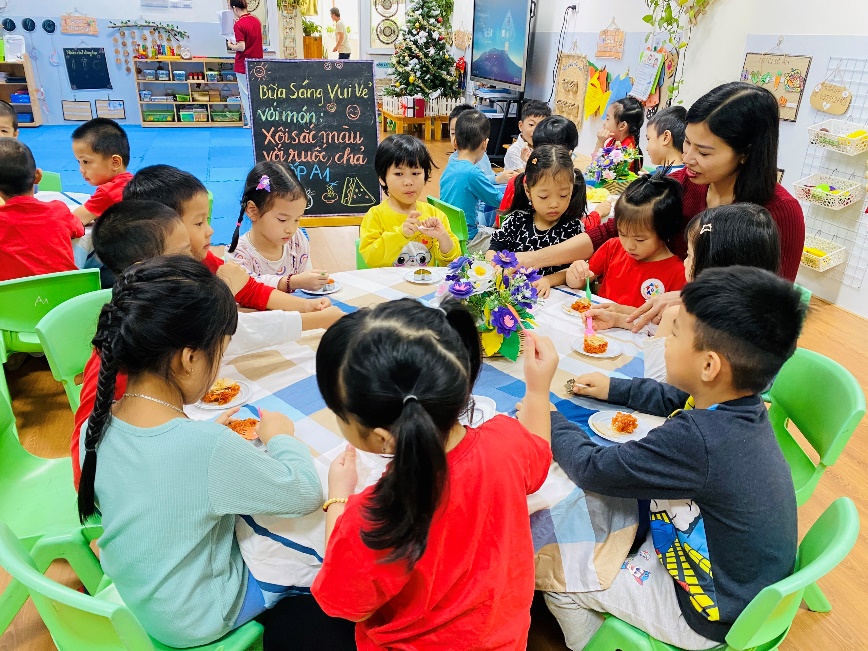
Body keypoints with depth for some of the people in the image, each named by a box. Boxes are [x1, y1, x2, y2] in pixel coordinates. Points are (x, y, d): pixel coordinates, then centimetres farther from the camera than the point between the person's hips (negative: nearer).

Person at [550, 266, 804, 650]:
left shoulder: (697, 438, -38)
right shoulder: (739, 405, -11)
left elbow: (593, 470, -27)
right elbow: (670, 398, 12)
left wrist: (548, 418, -12)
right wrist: (613, 388, 9)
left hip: (714, 617, -8)